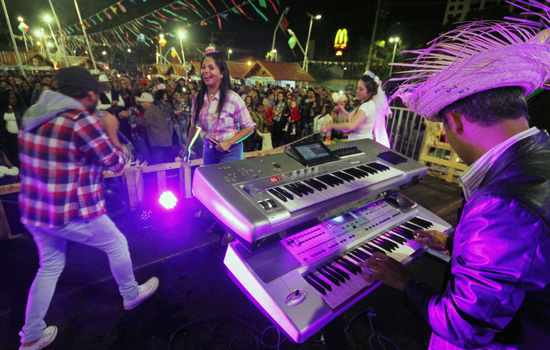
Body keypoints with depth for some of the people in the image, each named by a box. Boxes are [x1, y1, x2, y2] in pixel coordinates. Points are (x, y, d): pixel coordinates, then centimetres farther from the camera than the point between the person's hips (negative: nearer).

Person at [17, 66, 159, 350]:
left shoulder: (34, 115, 5)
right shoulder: (83, 121, -21)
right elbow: (117, 163, -12)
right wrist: (111, 131, 1)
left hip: (33, 211, 8)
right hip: (72, 214, -8)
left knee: (50, 266, 23)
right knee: (117, 244, 16)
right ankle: (131, 295, 37)